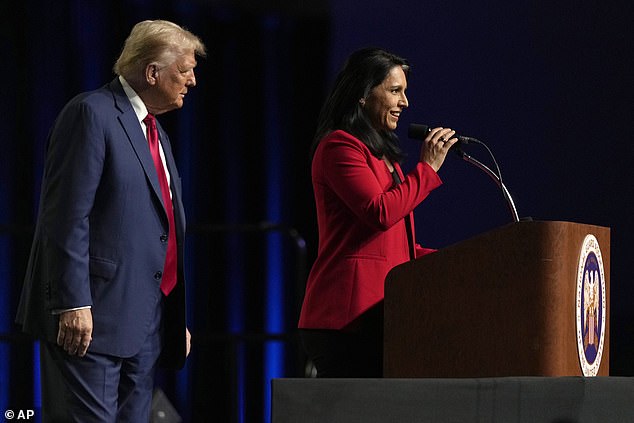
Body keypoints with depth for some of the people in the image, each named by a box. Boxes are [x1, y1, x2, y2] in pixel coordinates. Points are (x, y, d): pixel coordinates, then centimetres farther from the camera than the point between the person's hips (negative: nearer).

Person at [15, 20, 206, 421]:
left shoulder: (153, 130, 20)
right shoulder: (93, 113, -9)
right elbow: (67, 217, -16)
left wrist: (177, 319, 23)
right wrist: (73, 304, -21)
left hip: (146, 323, 9)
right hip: (92, 315, -9)